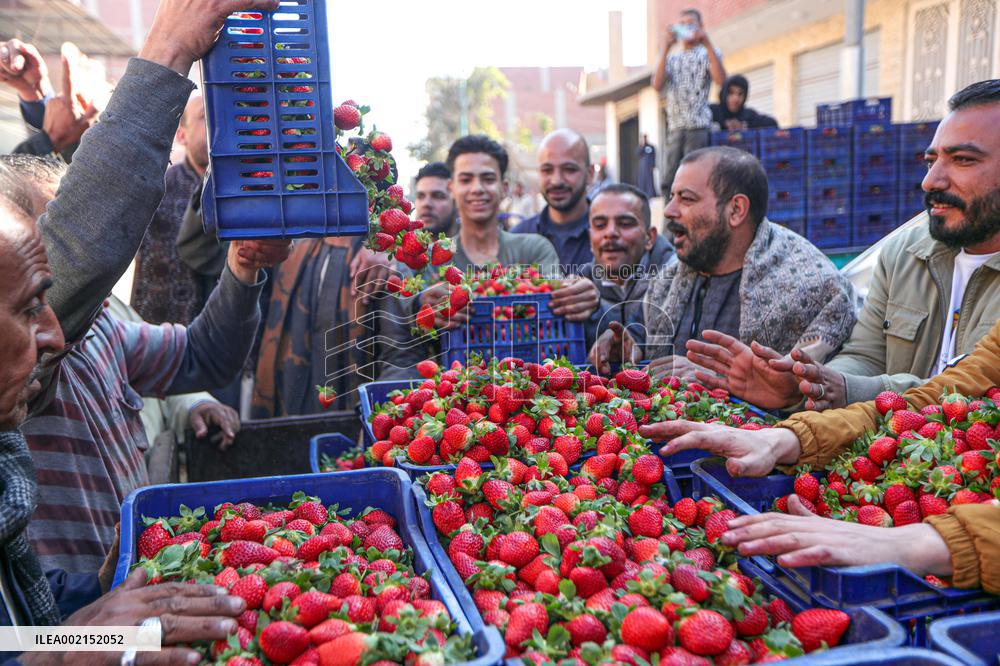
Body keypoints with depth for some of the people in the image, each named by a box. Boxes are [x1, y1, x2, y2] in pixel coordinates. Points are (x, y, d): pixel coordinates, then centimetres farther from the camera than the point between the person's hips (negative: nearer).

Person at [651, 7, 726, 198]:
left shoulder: (708, 54, 11)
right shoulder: (672, 59, 21)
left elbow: (720, 79, -10)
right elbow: (657, 84, 2)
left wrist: (707, 43, -10)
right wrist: (666, 48, -1)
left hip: (699, 127, -4)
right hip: (675, 127, 4)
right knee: (669, 183, -1)